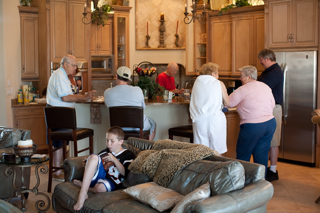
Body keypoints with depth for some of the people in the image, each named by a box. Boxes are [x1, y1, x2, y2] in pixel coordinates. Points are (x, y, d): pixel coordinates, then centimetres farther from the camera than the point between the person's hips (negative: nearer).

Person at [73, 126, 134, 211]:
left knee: (100, 188, -43)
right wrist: (87, 164, 6)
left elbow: (124, 173, -6)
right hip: (97, 175, 5)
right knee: (93, 157, -25)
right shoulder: (106, 151, 23)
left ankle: (82, 185, -9)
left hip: (111, 182, -5)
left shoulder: (128, 155, 5)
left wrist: (114, 160, -14)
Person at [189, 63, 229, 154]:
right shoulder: (219, 84, 2)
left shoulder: (197, 82, 10)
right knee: (217, 153, 4)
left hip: (198, 119, 3)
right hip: (215, 118, -3)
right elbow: (227, 103, 9)